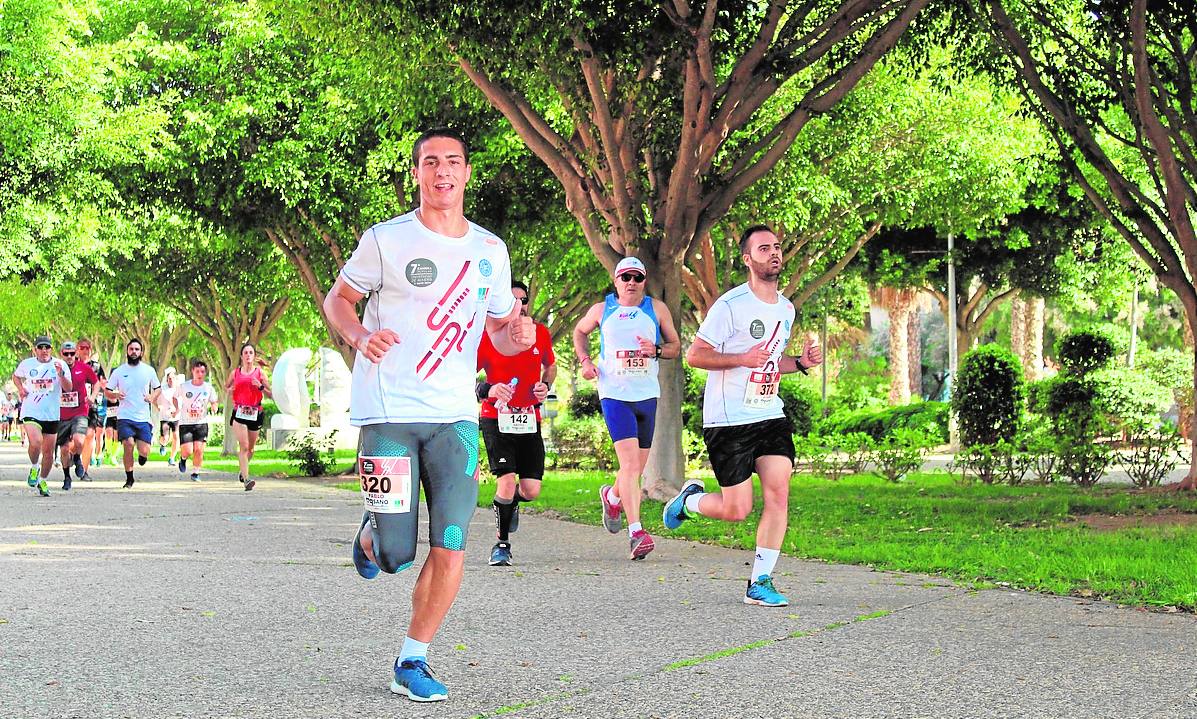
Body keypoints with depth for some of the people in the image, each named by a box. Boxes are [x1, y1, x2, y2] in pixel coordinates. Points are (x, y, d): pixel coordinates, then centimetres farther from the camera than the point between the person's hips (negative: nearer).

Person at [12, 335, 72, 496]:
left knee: (48, 451, 8)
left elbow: (68, 388, -9)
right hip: (31, 412, -1)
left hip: (52, 414, 1)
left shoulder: (60, 365, -2)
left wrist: (61, 374, -25)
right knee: (35, 443, -25)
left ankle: (43, 481, 29)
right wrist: (20, 389, 5)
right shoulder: (27, 364, 2)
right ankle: (34, 467, 4)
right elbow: (16, 376, 23)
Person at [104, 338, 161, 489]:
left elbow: (158, 388, 17)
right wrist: (115, 395, -14)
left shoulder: (149, 370, 5)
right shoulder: (118, 371, 2)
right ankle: (129, 478, -1)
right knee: (128, 444, -19)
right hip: (125, 418, -1)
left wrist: (152, 397, -5)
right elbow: (107, 391, 8)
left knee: (144, 452, -6)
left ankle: (141, 457, 34)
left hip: (143, 418, 1)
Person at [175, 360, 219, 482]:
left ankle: (195, 473, 9)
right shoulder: (184, 387, -5)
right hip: (185, 423, -1)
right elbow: (175, 397, 14)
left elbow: (214, 402, 9)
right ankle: (183, 458, 26)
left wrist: (214, 407, -13)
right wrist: (177, 409, 2)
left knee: (199, 450, -10)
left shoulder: (208, 388, -2)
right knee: (188, 451, -10)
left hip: (201, 423, 1)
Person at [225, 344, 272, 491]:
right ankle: (246, 479, -21)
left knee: (250, 448, 14)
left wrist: (260, 386, -13)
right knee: (243, 446, -15)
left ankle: (242, 470, 41)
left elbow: (271, 395, 4)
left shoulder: (260, 373, 4)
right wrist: (229, 391, 0)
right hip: (239, 413, -1)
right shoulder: (235, 373, 6)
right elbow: (226, 387, 22)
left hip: (255, 413, 1)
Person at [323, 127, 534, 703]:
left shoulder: (490, 250, 10)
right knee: (396, 557, -4)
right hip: (388, 412, -3)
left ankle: (412, 662, 7)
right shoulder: (386, 240, -2)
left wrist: (516, 335, -6)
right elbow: (337, 299, 7)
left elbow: (500, 329, 19)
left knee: (450, 548, -8)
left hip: (454, 416, 3)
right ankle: (372, 535, 34)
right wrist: (359, 335, -15)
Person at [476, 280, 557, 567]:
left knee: (531, 490, -1)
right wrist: (487, 389, -20)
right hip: (496, 419, -3)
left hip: (529, 421, 4)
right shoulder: (487, 336, -6)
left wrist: (545, 386, 3)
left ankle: (510, 503, 37)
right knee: (506, 482, -15)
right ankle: (502, 544, 6)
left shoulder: (540, 333, 5)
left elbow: (550, 366, 23)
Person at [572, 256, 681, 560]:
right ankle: (636, 532, -24)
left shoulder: (657, 309, 5)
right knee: (630, 462, -19)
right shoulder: (601, 310, 4)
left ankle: (612, 496, 46)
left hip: (647, 395, 3)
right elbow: (580, 332, 23)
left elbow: (676, 347, 9)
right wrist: (585, 361, 6)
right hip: (614, 395, -3)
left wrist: (656, 350, -12)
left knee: (637, 467, 13)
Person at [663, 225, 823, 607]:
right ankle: (688, 500, 28)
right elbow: (695, 356, -11)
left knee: (778, 494, -8)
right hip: (728, 420, -6)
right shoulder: (730, 305, -13)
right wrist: (743, 359, -22)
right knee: (736, 510, -4)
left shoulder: (786, 308, 12)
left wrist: (800, 362, 5)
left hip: (770, 415, 6)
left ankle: (760, 583, 1)